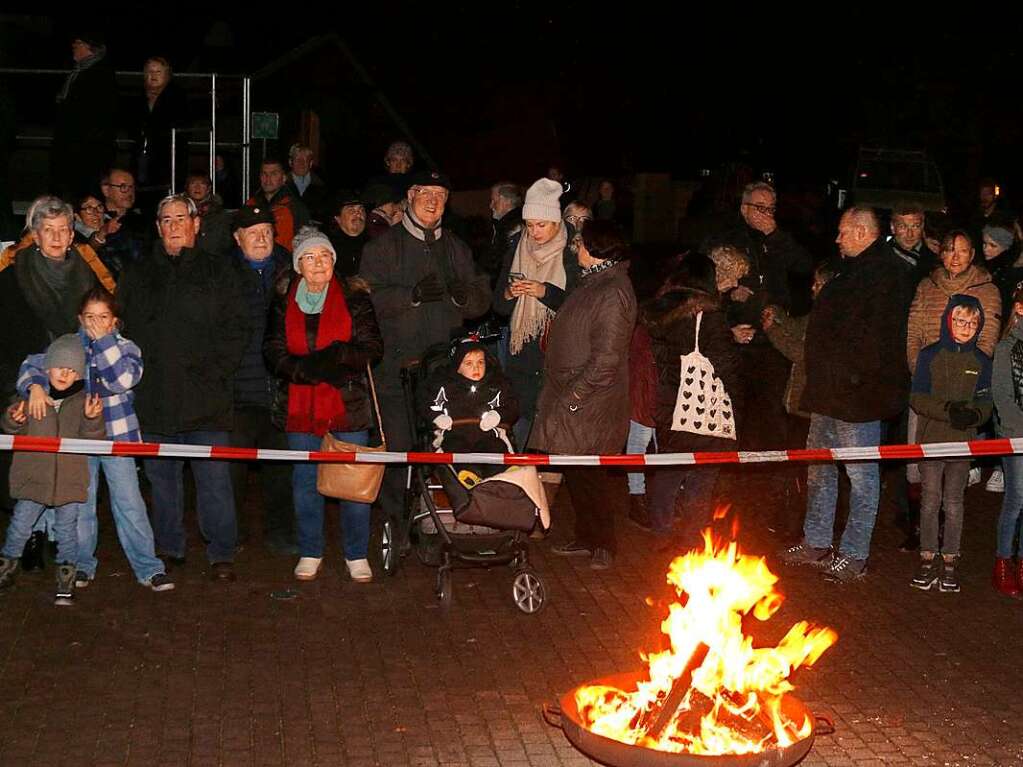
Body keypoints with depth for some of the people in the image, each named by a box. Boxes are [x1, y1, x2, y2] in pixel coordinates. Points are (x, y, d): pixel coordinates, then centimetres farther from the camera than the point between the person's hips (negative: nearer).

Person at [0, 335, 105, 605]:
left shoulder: (85, 400, -3)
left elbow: (92, 439, -7)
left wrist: (92, 420, -26)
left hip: (69, 479, 0)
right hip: (33, 476, 0)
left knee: (66, 531, 9)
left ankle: (66, 582, 23)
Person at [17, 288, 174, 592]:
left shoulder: (125, 347, -1)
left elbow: (123, 380, -19)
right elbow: (34, 365, -7)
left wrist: (103, 340, -18)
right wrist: (34, 386, -27)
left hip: (117, 435, -2)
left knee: (129, 503, -3)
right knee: (80, 503, 11)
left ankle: (148, 567, 4)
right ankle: (82, 565, 26)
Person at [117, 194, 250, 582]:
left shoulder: (219, 273, 7)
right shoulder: (137, 276, 15)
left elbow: (236, 328, 1)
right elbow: (122, 329, 13)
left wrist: (214, 371, -9)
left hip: (206, 397, -3)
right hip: (154, 398, 3)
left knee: (214, 478, -4)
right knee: (162, 477, 10)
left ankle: (221, 554, 4)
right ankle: (169, 549, 22)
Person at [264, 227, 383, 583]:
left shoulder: (355, 299, 2)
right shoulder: (283, 304, 8)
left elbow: (372, 347, -3)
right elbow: (273, 352, 2)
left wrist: (339, 355, -21)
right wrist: (308, 369, -16)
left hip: (349, 404, -2)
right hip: (301, 406, 2)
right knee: (305, 480, 8)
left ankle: (357, 555, 12)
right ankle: (310, 552, 21)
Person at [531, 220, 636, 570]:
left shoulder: (613, 294, -20)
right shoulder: (593, 283, 12)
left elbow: (606, 359, -23)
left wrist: (573, 395, -21)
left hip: (591, 404, -9)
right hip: (570, 394, 9)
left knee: (589, 475, 1)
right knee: (575, 474, 16)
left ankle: (603, 544, 14)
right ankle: (586, 538, 28)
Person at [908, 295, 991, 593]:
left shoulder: (982, 362, 3)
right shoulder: (929, 355, -1)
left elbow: (985, 404, 3)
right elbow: (917, 399, -5)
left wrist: (973, 416, -20)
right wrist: (948, 410, -20)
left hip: (962, 443, 1)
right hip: (931, 440, -1)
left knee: (954, 503, 6)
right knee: (930, 500, 4)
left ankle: (949, 561, 16)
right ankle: (928, 559, 13)